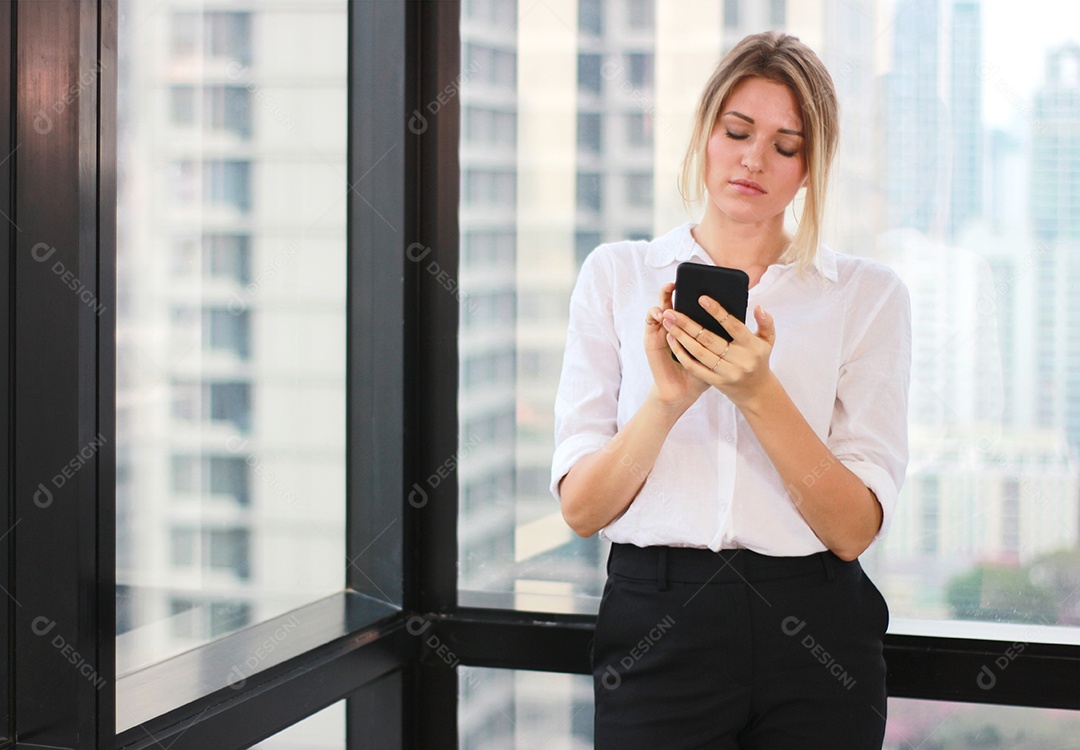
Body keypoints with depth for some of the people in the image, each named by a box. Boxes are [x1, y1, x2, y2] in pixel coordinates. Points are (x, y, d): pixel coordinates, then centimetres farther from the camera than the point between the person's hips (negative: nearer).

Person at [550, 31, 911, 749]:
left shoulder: (868, 293, 2)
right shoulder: (617, 273, 4)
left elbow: (854, 528, -7)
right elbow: (581, 508, -3)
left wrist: (759, 393, -19)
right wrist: (669, 398, -19)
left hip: (813, 632, 0)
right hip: (654, 627, 0)